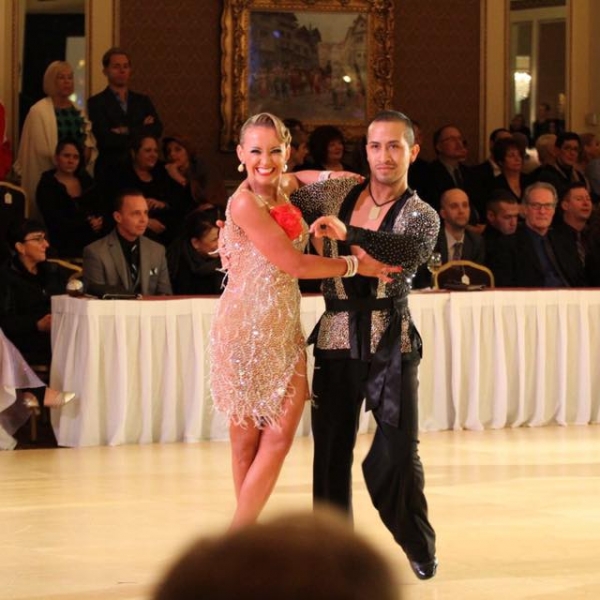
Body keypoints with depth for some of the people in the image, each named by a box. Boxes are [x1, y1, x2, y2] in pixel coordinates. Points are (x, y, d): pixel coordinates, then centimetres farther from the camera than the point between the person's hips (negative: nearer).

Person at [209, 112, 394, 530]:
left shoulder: (284, 188, 10)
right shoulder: (245, 203, -12)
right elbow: (294, 264, -14)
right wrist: (356, 266, -6)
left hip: (284, 328, 7)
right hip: (248, 327, -6)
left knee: (279, 437, -3)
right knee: (248, 440, -1)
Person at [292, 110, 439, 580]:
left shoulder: (421, 215, -2)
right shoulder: (336, 193, 8)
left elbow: (413, 250, -24)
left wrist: (348, 234, -35)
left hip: (390, 342, -3)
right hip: (337, 338, 3)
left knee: (399, 451, -4)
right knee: (331, 449, 4)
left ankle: (418, 545, 16)